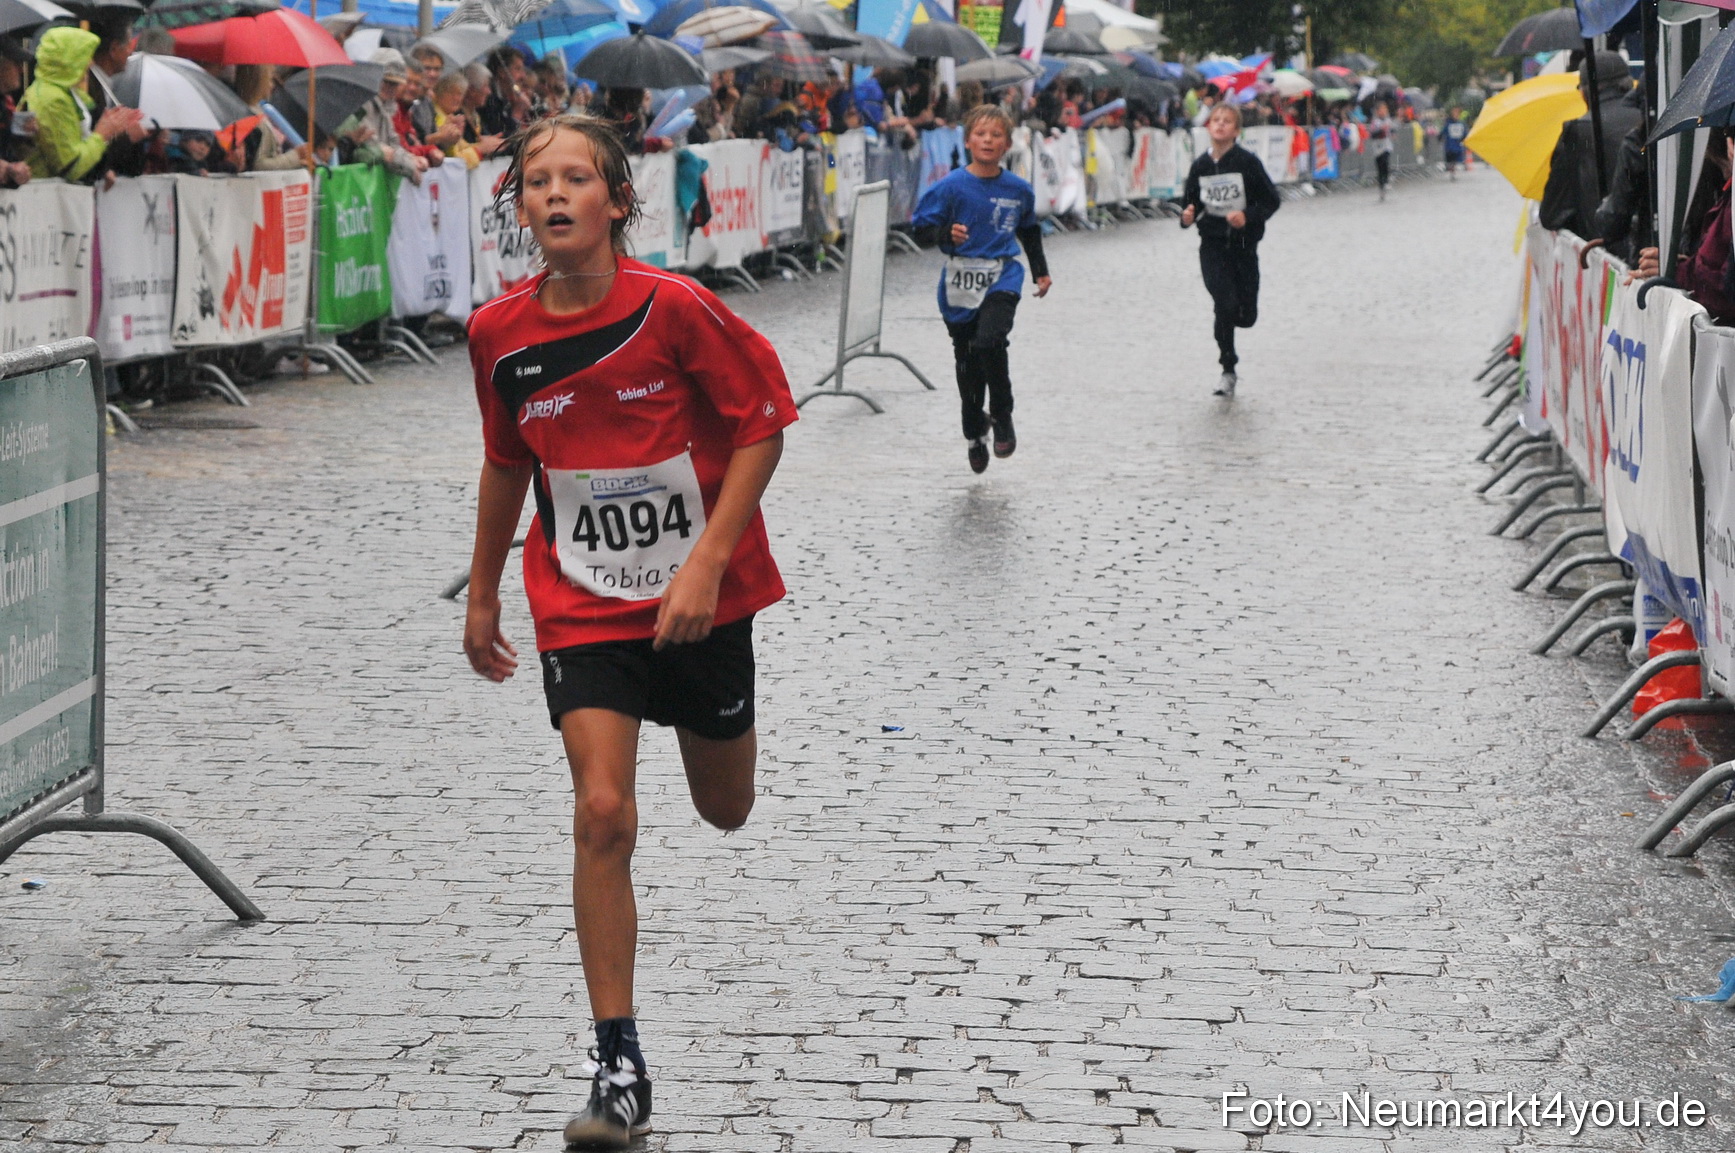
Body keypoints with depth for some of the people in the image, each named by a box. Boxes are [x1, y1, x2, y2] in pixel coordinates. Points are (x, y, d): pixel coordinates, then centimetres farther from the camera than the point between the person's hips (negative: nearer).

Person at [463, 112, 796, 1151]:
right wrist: (483, 595, 17)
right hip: (583, 607, 1)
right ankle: (620, 1066, -9)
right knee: (603, 813, -14)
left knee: (726, 811, 16)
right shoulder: (500, 334, -6)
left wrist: (706, 563, -19)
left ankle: (710, 719, 56)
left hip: (701, 599, -1)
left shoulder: (675, 308, -18)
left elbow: (763, 429, -11)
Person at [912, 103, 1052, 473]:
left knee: (989, 342, -26)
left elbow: (1029, 231, 21)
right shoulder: (952, 186, -7)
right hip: (960, 283, 0)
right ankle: (974, 434, 31)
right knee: (967, 364, 9)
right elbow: (920, 224, -5)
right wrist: (946, 235, -24)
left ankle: (1002, 416, -5)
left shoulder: (1019, 190, 3)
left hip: (1001, 279, 0)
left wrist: (1040, 272, 22)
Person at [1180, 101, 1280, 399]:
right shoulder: (1200, 166, 1)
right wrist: (1187, 217, -10)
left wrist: (1248, 217, -22)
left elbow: (1272, 201, -6)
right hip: (1212, 246, 1)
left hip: (1243, 245, -1)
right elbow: (1190, 203, 12)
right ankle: (1228, 371, -1)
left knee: (1246, 315, 4)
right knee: (1225, 304, -16)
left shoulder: (1247, 162, -8)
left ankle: (1222, 321, 42)